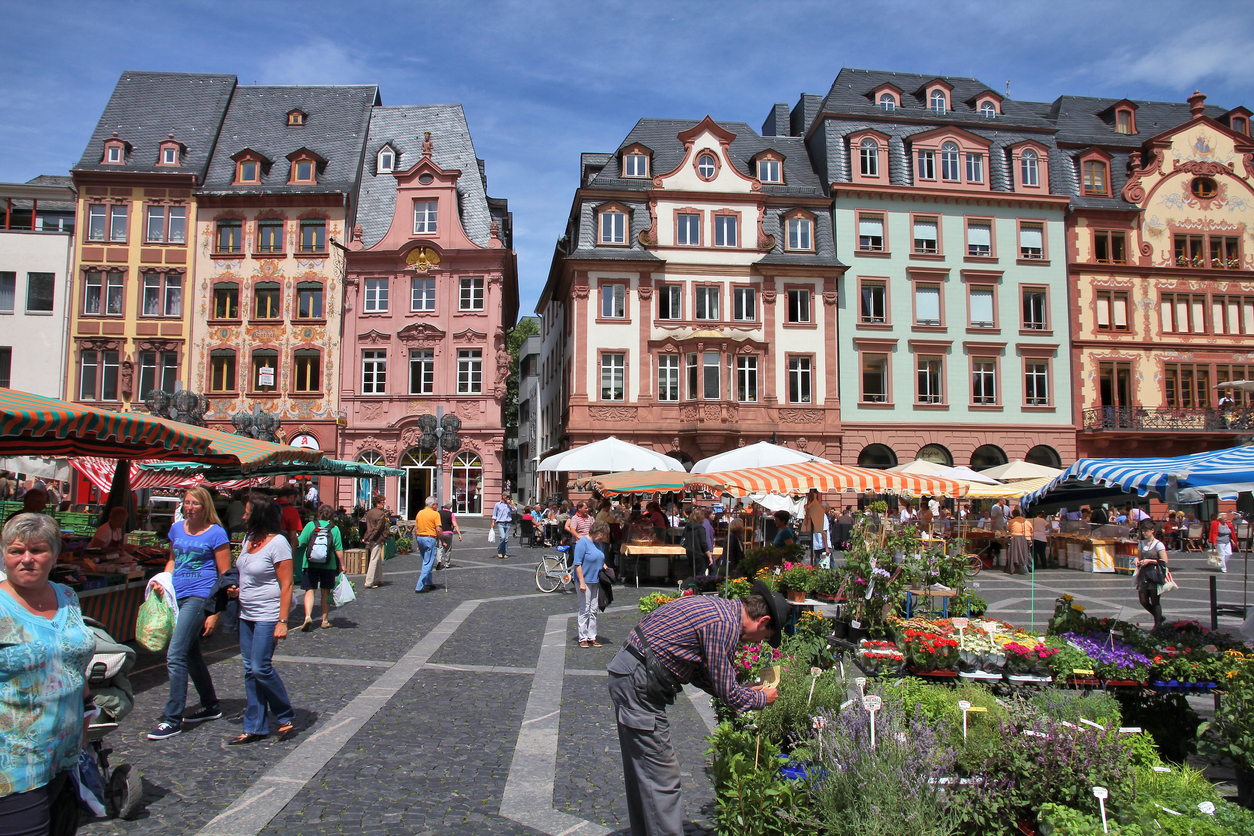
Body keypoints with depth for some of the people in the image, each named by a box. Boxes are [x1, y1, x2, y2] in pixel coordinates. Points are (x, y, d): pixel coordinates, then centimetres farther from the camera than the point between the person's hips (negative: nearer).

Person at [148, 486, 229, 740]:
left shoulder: (216, 533, -8)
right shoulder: (177, 529, 10)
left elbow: (225, 575, -8)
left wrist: (214, 612, -12)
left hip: (200, 597, -7)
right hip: (178, 596, 7)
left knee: (175, 656, -12)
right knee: (191, 654, 15)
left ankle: (172, 719, -4)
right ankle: (211, 706, 29)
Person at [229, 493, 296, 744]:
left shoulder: (277, 543, -16)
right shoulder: (248, 538, 10)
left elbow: (286, 585, -17)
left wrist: (282, 622, -21)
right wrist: (236, 590, 4)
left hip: (268, 616, -8)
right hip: (246, 615, 8)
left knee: (261, 667, -10)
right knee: (250, 670, 9)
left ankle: (287, 718, 8)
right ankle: (255, 728, 17)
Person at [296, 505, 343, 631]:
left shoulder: (311, 525, -3)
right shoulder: (334, 528, -2)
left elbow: (299, 543, -4)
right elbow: (339, 549, -6)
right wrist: (342, 565, 2)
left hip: (310, 565, -1)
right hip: (328, 566, 1)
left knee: (309, 591, 2)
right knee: (326, 592, 12)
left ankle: (308, 616, -18)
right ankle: (325, 620, 19)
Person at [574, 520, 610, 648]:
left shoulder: (600, 543, 9)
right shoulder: (583, 543, -14)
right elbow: (577, 564, -17)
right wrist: (582, 582, -20)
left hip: (596, 581, 7)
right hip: (584, 581, -7)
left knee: (593, 611, 10)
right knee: (584, 610, 0)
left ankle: (592, 637, 17)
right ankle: (583, 638, 9)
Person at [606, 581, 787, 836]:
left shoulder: (719, 607, 12)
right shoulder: (725, 623, -18)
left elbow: (700, 674, 18)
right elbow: (727, 692, -12)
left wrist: (743, 691, 18)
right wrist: (762, 698, 5)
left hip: (628, 678, 11)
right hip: (638, 683, -11)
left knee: (642, 772, 21)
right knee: (662, 777, -3)